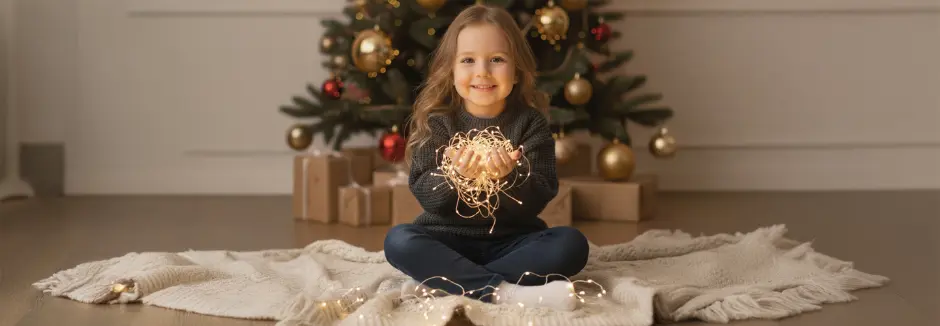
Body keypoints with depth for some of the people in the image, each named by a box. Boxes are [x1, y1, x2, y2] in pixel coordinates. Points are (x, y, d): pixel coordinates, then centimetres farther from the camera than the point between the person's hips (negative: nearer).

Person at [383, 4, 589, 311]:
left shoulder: (531, 123, -2)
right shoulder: (437, 122, -2)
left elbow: (537, 200, -9)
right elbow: (425, 195, -8)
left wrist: (509, 177, -30)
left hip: (512, 240, 1)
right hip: (448, 237, 0)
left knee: (571, 244, -24)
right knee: (398, 240, -26)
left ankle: (443, 280, -27)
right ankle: (504, 291, -37)